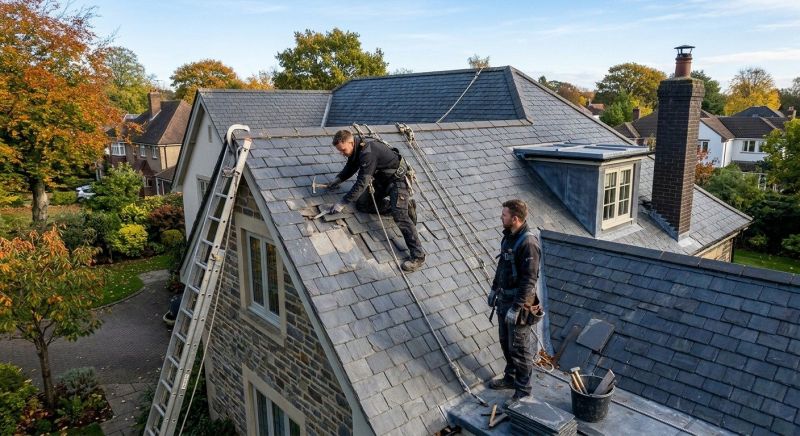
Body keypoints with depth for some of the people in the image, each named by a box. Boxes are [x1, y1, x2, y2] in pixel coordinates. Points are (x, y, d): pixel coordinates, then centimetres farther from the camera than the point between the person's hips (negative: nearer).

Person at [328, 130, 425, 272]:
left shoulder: (368, 153, -29)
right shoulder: (357, 150, 1)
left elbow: (361, 183, -32)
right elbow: (350, 167, 22)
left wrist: (342, 203, -29)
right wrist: (338, 179, 5)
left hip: (398, 179, -10)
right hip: (383, 180, 10)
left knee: (399, 215, -25)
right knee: (362, 204, 4)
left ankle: (417, 256, -27)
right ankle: (403, 205, 9)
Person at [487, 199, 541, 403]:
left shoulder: (528, 243, -24)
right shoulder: (508, 236, 5)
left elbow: (529, 280, -25)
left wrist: (516, 308, -24)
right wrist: (494, 289, 20)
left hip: (519, 302, -9)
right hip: (504, 299, 9)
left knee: (518, 347, 4)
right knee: (505, 341, 20)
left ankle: (523, 388, 20)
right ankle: (510, 378, 38)